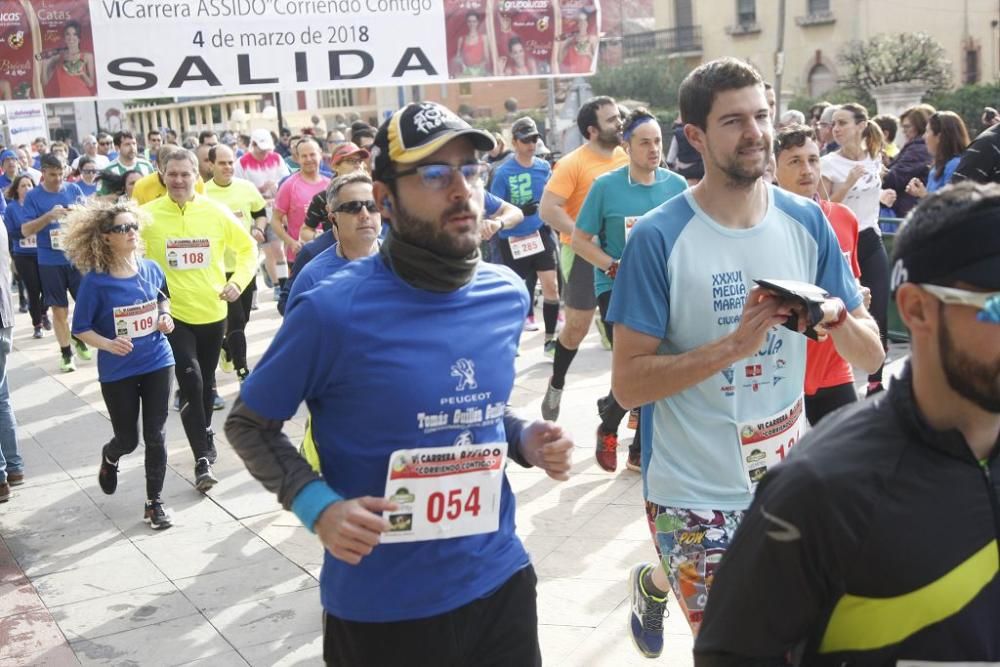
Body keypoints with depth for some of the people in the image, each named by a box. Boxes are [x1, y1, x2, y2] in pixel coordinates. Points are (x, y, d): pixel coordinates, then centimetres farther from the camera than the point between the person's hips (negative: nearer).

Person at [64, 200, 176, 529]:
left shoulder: (151, 269, -4)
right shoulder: (95, 281, -16)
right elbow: (80, 328, -10)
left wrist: (165, 316, -3)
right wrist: (108, 344, -26)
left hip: (157, 363, 3)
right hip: (117, 372, -3)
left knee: (156, 436, 4)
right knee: (128, 439, 11)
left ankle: (155, 502, 19)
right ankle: (109, 457, 48)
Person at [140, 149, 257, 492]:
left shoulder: (216, 211, -4)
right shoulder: (148, 215, -8)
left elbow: (247, 248, 7)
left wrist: (238, 281, -7)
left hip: (213, 311, 2)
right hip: (172, 313, -2)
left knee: (206, 382, 18)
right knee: (190, 381, -14)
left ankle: (205, 436, 42)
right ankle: (203, 458, -5)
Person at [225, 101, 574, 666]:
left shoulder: (507, 295, -2)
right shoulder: (334, 312, -19)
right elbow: (249, 424, -5)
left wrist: (526, 441, -5)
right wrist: (318, 505, -20)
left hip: (499, 579, 5)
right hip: (382, 606, -4)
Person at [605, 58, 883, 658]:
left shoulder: (807, 222, -3)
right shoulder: (659, 238, -15)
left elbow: (871, 355, 0)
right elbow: (628, 383, -17)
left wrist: (838, 319, -21)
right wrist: (734, 344, -27)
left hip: (787, 476, 5)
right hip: (697, 490, -4)